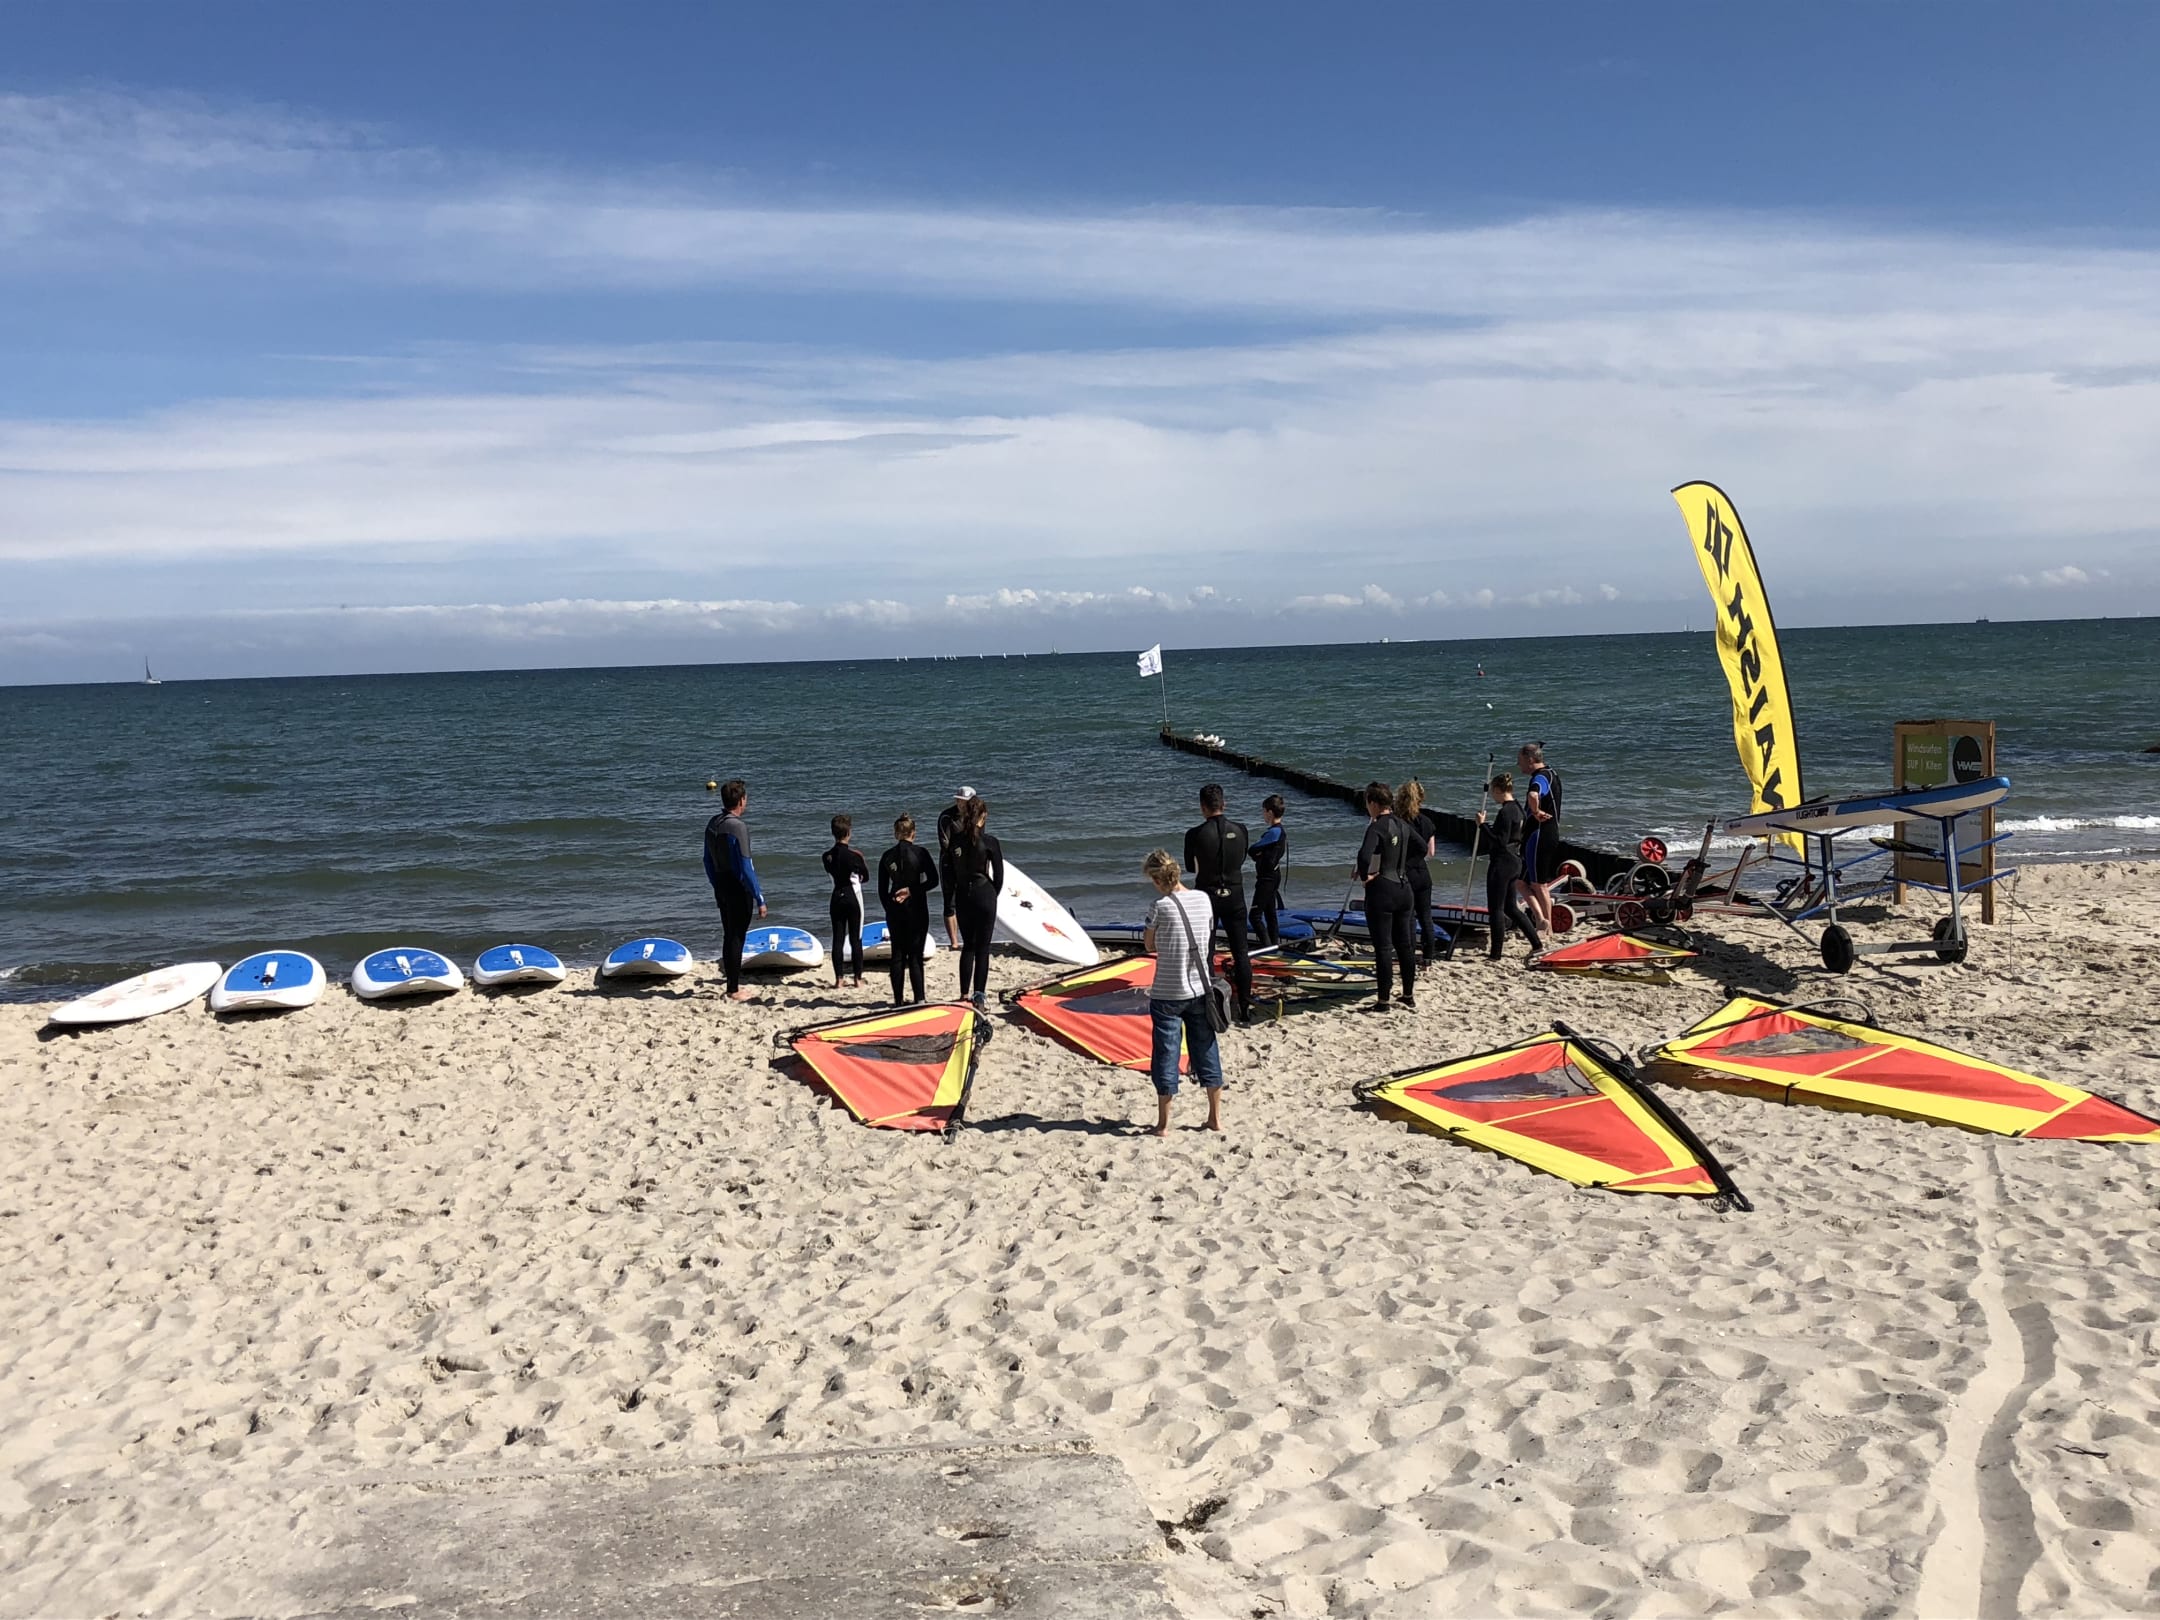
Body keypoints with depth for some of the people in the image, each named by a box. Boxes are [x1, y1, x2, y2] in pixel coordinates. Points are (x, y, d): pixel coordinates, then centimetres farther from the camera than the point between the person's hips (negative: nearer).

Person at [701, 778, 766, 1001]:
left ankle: (732, 984, 27)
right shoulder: (737, 827, -20)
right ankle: (734, 990, 8)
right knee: (736, 938, 1)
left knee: (729, 936, 17)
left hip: (721, 888, 8)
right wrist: (759, 899, -16)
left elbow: (708, 861, 13)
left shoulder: (712, 824, 5)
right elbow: (746, 867, -21)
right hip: (738, 890, -8)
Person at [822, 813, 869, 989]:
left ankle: (838, 979, 5)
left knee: (838, 939, 6)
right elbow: (866, 877, 1)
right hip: (853, 897, -3)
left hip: (836, 898, 3)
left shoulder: (827, 856, -2)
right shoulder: (854, 855, -12)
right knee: (855, 939, 4)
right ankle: (858, 978, 8)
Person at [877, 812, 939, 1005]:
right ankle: (919, 999, -6)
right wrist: (912, 890, -8)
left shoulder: (887, 856, 4)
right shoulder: (920, 852, -5)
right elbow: (933, 880, -11)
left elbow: (882, 890, 7)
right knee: (915, 955, -1)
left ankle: (899, 1000, 11)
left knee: (897, 955, 9)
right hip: (916, 908, -3)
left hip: (894, 909, 3)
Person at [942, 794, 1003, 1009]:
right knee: (983, 947, 2)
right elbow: (999, 874, -4)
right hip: (984, 894, -3)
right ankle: (979, 994, 1)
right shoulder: (989, 841, -9)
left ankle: (965, 994, 15)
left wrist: (949, 904, 10)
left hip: (962, 896, 4)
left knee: (968, 945, 15)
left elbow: (949, 874, 3)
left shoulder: (955, 840, 0)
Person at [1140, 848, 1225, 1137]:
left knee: (1166, 1053, 5)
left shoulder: (1160, 906, -16)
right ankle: (1215, 1117, 23)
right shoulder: (1203, 899, -2)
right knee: (1206, 1049, 15)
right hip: (1200, 988, 4)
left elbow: (1149, 946, -4)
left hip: (1167, 993, -4)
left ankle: (1163, 1123, 12)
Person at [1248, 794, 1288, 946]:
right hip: (1273, 876, 10)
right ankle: (1276, 944, 21)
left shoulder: (1274, 832, -20)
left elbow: (1253, 849, -16)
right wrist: (1259, 853, -9)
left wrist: (1256, 853, 3)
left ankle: (1268, 947, -13)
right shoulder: (1282, 830, 10)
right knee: (1271, 914, 16)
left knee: (1255, 916, -10)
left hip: (1267, 878, -10)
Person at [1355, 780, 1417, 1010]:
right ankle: (1409, 994, 23)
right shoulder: (1401, 825, 8)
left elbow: (1364, 855, -32)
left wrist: (1364, 876, -16)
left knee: (1383, 947, -1)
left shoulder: (1377, 827, -16)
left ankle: (1384, 1000, 3)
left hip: (1381, 890, -8)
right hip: (1403, 887, 8)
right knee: (1404, 943, 15)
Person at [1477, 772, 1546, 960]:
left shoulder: (1504, 812, -18)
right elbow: (1523, 835, 18)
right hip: (1515, 861, 10)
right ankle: (1537, 944, 17)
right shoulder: (1518, 809, 11)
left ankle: (1496, 953, 5)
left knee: (1496, 909, -1)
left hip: (1502, 863, -10)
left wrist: (1482, 825, -21)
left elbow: (1500, 842, -23)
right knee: (1511, 907, 17)